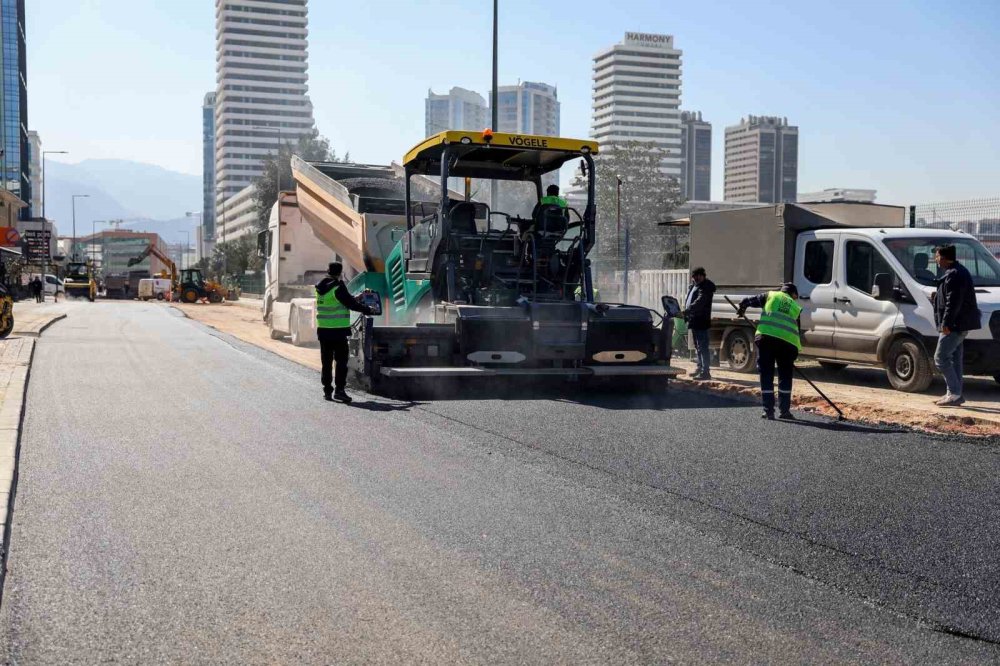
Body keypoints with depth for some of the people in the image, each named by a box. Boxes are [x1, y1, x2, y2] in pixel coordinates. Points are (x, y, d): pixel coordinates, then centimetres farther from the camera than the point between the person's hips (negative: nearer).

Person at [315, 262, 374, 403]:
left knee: (326, 361, 12)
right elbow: (350, 304, -9)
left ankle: (327, 390, 16)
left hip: (323, 329, 7)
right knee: (341, 361, -2)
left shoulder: (321, 288, 9)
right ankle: (339, 389, -8)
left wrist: (356, 299, 22)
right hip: (338, 330, -7)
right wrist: (368, 310, 4)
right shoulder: (338, 287, -13)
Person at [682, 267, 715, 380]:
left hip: (701, 321, -10)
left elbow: (699, 302, -29)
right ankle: (700, 368, 29)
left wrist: (688, 310, -39)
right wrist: (686, 312, 10)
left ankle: (705, 372, -11)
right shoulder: (694, 286, 15)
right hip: (694, 320, 10)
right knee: (698, 346, 19)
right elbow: (688, 300, 22)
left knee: (702, 347, -11)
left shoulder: (705, 288, -15)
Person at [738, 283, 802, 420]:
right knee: (785, 376, 15)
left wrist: (742, 308, 36)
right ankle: (784, 410, 14)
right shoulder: (796, 307, 23)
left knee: (766, 375, 6)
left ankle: (768, 411, 5)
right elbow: (798, 331, 22)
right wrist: (795, 353, 26)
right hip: (787, 342, 1)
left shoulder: (771, 295, 18)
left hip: (766, 338, -1)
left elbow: (748, 301, 15)